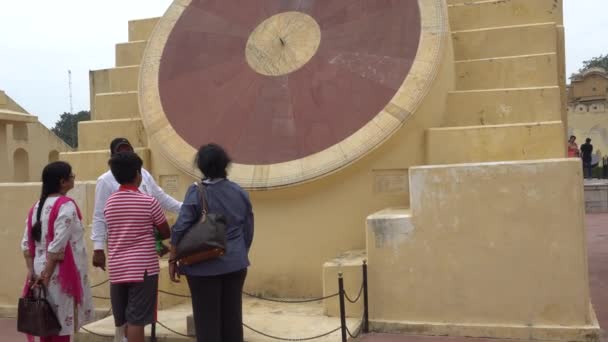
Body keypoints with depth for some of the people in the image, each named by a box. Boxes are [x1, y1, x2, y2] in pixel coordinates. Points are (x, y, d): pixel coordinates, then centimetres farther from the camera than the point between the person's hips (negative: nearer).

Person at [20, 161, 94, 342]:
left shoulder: (38, 206, 11)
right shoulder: (66, 205, -13)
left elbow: (26, 244, 8)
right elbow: (58, 245, -20)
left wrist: (32, 271, 7)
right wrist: (47, 275, -16)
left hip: (40, 272, 8)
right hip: (60, 274, -7)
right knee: (61, 327, 0)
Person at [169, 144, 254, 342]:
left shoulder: (196, 192, -10)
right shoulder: (240, 192, 4)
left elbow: (180, 229, -13)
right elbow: (248, 231, 10)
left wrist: (173, 260, -5)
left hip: (204, 266, -4)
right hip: (235, 264, 4)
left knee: (207, 319, 3)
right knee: (232, 317, 11)